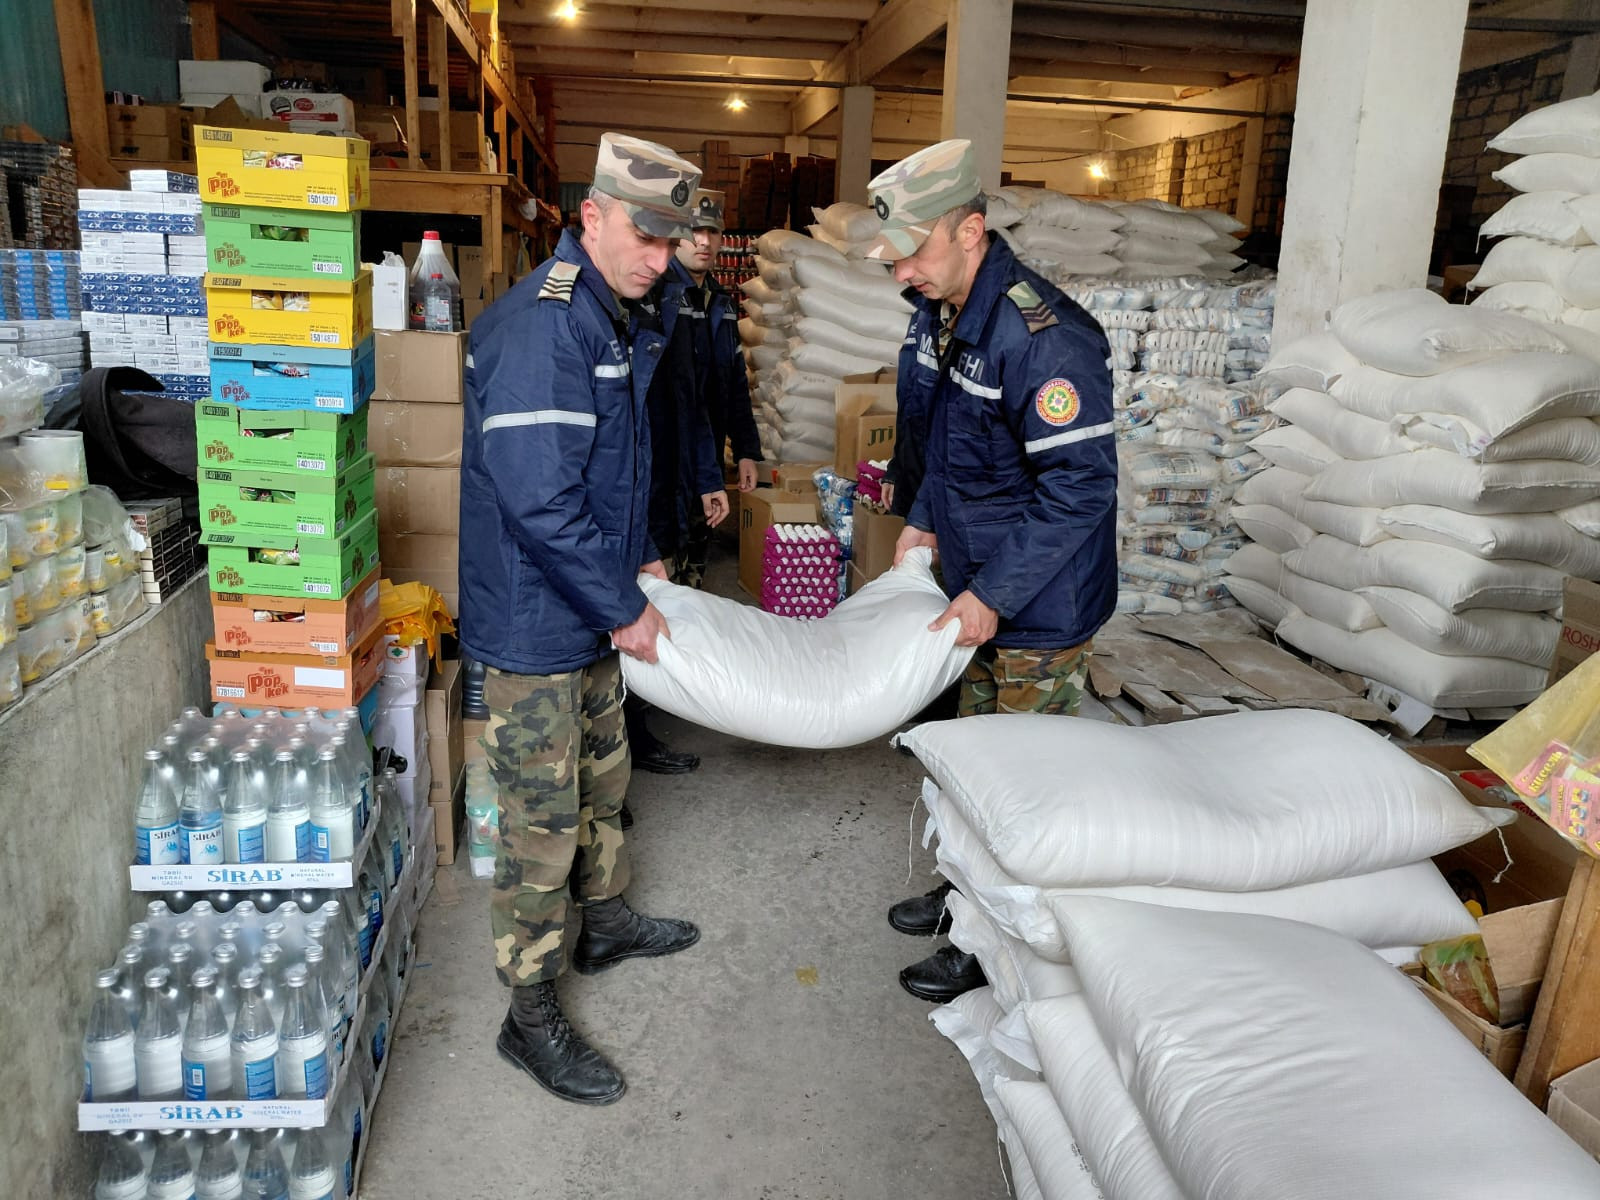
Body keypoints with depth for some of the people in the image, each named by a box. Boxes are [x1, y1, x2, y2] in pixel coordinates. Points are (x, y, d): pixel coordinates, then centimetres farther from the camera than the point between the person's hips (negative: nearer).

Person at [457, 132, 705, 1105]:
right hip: (536, 623, -10)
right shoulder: (543, 324, -23)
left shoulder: (613, 322, 11)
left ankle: (604, 921, 45)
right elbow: (537, 495, -29)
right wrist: (625, 606, -21)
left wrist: (639, 558, 16)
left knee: (603, 775, 24)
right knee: (543, 817, 1)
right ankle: (532, 1015, 17)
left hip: (592, 615, 10)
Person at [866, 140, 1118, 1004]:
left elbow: (1079, 488, -26)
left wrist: (993, 594, -23)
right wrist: (920, 520, 7)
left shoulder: (1044, 339, -27)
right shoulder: (935, 310, 2)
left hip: (1041, 606, -9)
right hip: (976, 581, 9)